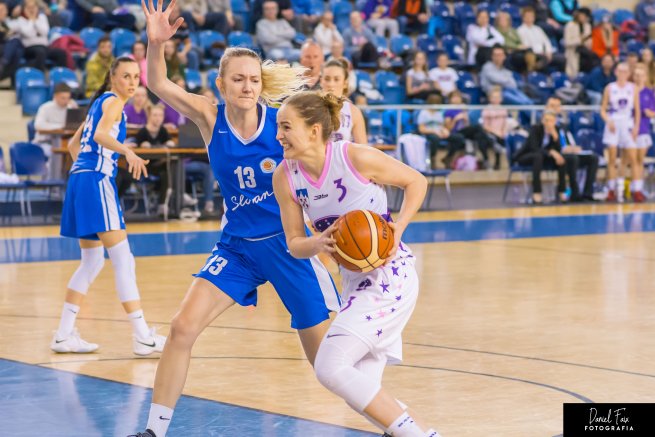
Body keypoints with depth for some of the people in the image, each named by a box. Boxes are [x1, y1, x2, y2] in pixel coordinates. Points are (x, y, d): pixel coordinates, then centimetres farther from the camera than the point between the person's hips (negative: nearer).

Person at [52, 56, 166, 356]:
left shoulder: (100, 103, 22)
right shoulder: (113, 101, -5)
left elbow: (73, 144, 30)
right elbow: (101, 134, -25)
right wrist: (127, 151, -41)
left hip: (80, 179, 10)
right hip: (97, 181, -10)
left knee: (92, 261, 14)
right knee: (123, 260, -11)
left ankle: (64, 335, 14)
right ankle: (142, 337, -13)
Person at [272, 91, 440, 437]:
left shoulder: (357, 157, -18)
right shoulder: (285, 177, -4)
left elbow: (416, 181, -3)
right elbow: (294, 244, 2)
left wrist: (398, 227, -17)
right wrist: (319, 243, -20)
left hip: (391, 274, -7)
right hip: (354, 280, 7)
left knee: (329, 366, -19)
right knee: (362, 392, 9)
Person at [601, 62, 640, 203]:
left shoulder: (633, 88, 7)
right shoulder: (610, 88, 4)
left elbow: (637, 110, 8)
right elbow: (603, 109, 5)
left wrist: (636, 126, -3)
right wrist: (608, 121, -13)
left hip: (628, 125, 1)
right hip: (613, 125, -1)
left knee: (631, 158, -6)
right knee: (612, 158, -4)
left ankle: (620, 182, 12)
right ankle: (611, 190, -2)